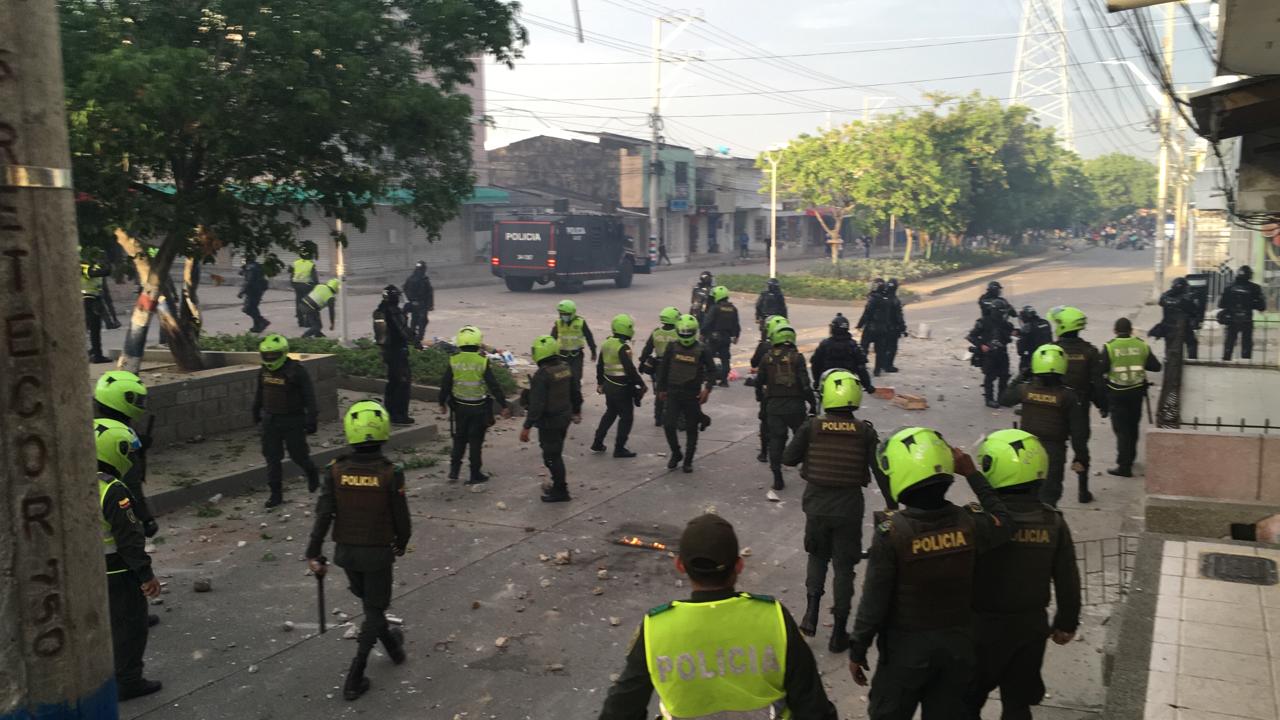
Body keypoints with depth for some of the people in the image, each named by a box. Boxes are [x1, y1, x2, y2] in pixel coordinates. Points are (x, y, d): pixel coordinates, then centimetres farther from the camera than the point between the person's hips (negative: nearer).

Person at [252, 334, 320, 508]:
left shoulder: (296, 371, -16)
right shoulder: (264, 371, 3)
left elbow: (309, 397, -13)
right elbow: (259, 394, 19)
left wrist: (311, 420, -15)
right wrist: (256, 413, 26)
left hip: (293, 421, -5)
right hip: (270, 420, 5)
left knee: (298, 454, 4)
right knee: (272, 458, 5)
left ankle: (312, 473, 35)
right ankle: (276, 493, 13)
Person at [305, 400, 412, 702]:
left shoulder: (336, 471, -12)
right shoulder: (390, 473, -19)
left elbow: (323, 515, -11)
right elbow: (401, 518, -11)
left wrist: (314, 554, -2)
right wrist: (401, 544, 9)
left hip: (346, 551, 3)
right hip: (378, 553, -3)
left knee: (368, 601, 26)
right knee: (374, 609, 12)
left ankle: (391, 644, 47)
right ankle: (355, 678, 6)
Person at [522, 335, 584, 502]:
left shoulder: (542, 375, -24)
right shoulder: (566, 368, 1)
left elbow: (536, 404, -26)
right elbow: (576, 392, 13)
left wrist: (527, 427, -22)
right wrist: (577, 411, 28)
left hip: (549, 422, -8)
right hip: (564, 418, 8)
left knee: (551, 457, 4)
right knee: (556, 454, 21)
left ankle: (560, 491, 12)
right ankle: (558, 486, 32)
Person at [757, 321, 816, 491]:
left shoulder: (767, 358, -1)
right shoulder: (797, 357, -7)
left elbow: (760, 382, 6)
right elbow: (805, 384, -12)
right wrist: (813, 404, -2)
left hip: (773, 405, 1)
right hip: (795, 405, -1)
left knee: (776, 440, 7)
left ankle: (777, 478, 3)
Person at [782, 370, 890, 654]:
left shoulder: (811, 427, -10)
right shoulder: (865, 431, -8)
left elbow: (788, 458, -3)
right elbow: (881, 471, -6)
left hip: (817, 505, 0)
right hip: (849, 507, 0)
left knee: (817, 556, 24)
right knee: (844, 566, 10)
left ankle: (812, 610, 11)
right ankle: (839, 632, 16)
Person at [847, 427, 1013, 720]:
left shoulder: (891, 532, -22)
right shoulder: (970, 522, -13)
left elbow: (874, 601, -17)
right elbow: (1005, 523, 12)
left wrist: (857, 650, -4)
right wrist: (973, 475, 13)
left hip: (907, 647, -3)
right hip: (957, 645, 3)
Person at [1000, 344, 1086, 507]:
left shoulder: (1024, 389, -11)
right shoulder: (1067, 395, -15)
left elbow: (1004, 400, 10)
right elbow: (1076, 429, -11)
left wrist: (1019, 380, 18)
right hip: (1055, 450, -2)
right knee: (1050, 493, 8)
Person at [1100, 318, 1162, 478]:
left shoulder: (1109, 347, -11)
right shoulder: (1142, 345, -2)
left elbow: (1101, 370, -15)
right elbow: (1156, 367, 0)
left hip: (1116, 393, -3)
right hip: (1137, 392, 4)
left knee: (1121, 429, 0)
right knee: (1133, 427, 20)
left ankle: (1124, 465, -5)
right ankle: (1130, 458, 37)